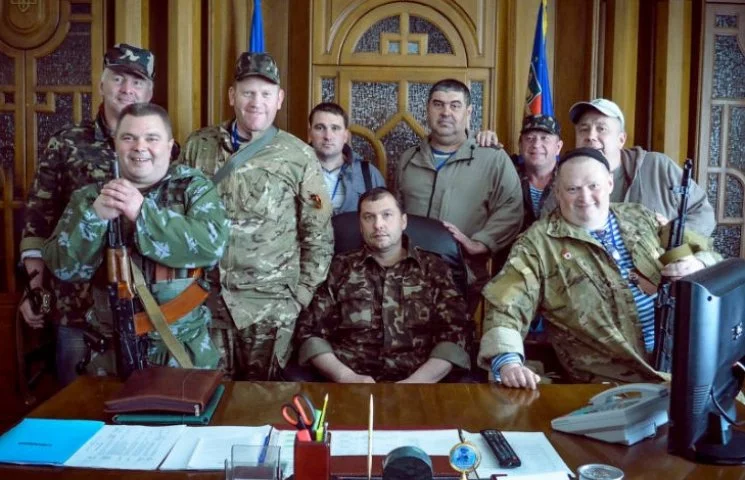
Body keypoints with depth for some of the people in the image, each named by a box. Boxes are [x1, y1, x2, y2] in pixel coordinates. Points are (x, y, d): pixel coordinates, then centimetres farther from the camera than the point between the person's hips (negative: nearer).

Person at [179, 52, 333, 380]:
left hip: (271, 303, -1)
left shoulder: (299, 156, -3)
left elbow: (318, 236, 0)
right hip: (206, 298, 2)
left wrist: (301, 295, -2)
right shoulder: (197, 146, 3)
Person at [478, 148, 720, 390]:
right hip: (613, 380, -4)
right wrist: (507, 361, -30)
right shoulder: (538, 243, -1)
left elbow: (708, 255, 19)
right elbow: (505, 306, -11)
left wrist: (698, 265, -6)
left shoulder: (641, 218, 14)